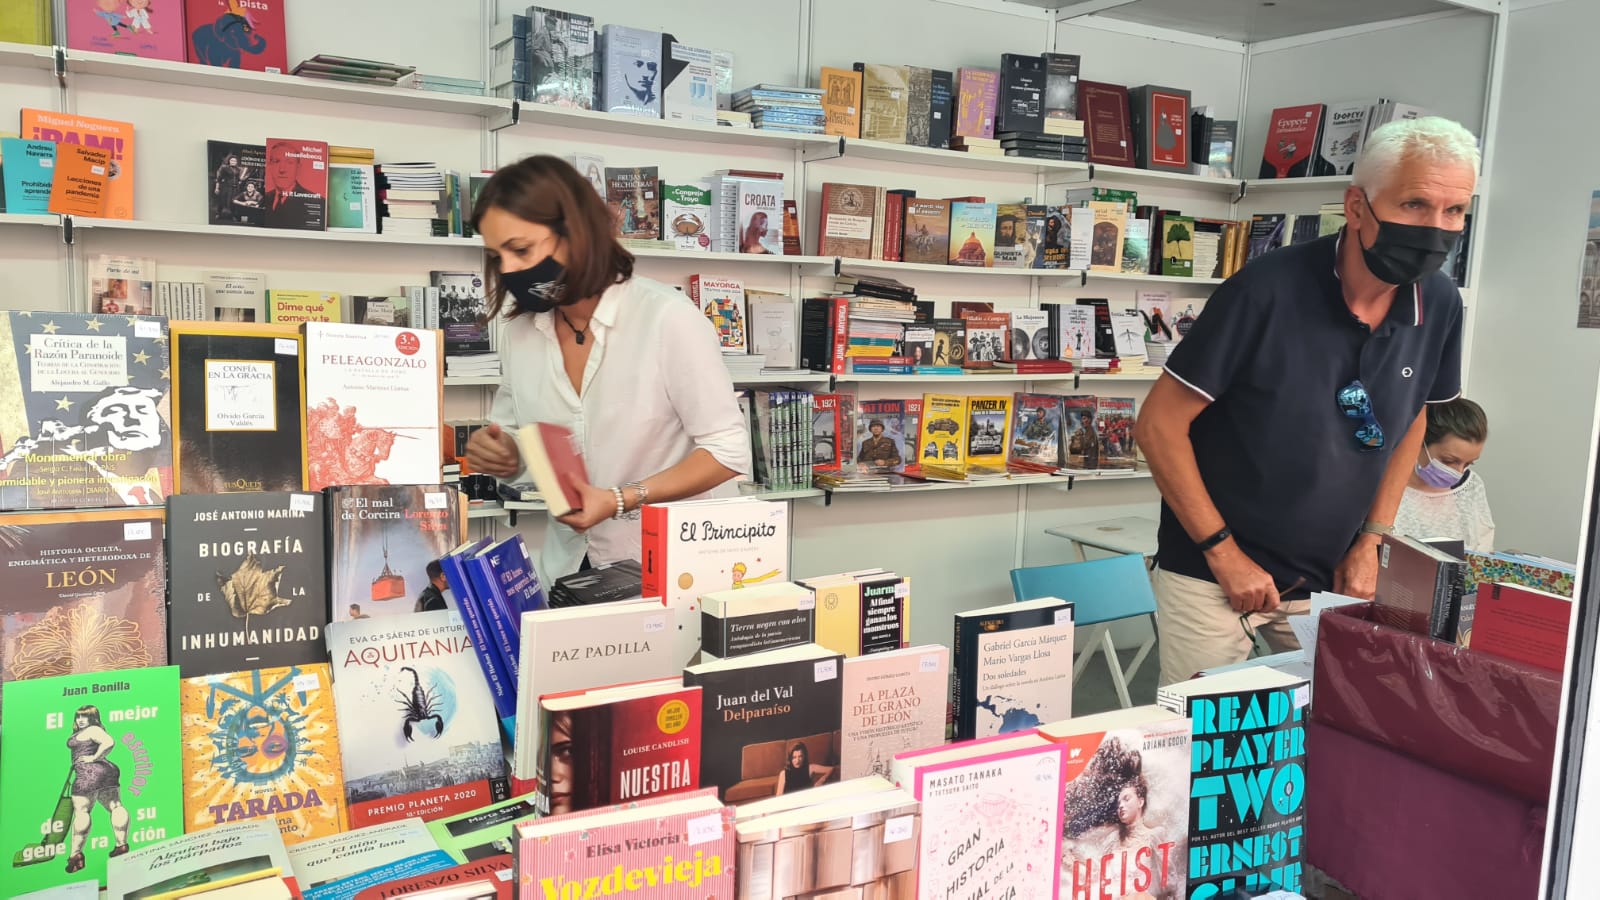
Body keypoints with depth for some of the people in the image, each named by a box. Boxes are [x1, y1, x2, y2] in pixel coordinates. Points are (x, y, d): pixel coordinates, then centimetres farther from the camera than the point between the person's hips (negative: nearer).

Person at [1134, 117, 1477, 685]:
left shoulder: (1439, 305, -4)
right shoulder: (1267, 291, -21)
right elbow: (1159, 426, -17)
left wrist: (1373, 539, 5)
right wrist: (1224, 552, -16)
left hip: (1329, 577, 5)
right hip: (1213, 573, -4)